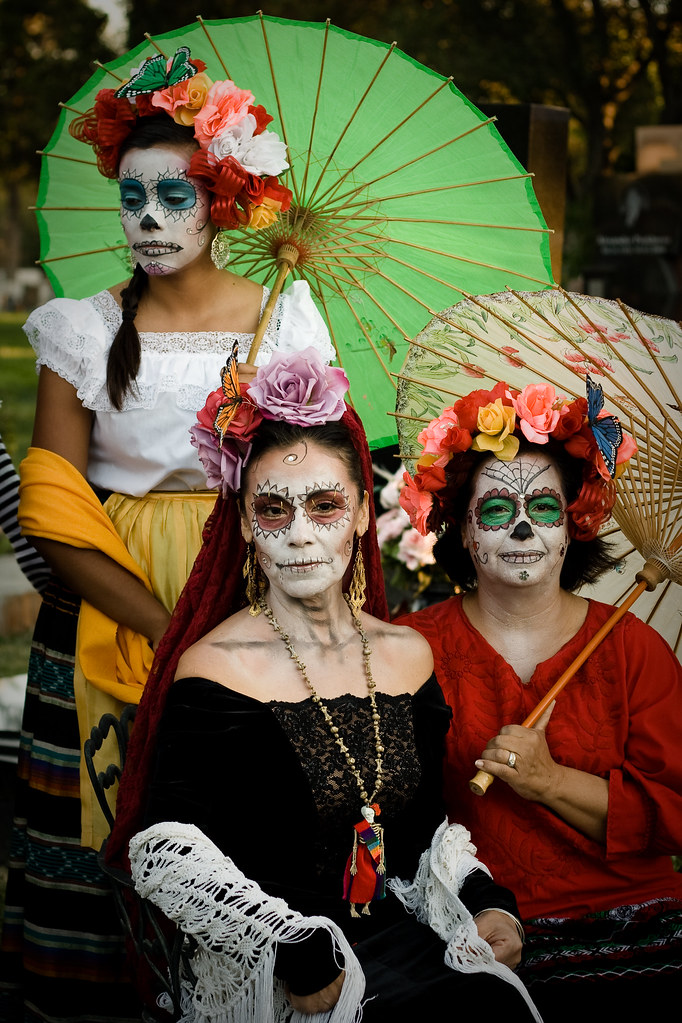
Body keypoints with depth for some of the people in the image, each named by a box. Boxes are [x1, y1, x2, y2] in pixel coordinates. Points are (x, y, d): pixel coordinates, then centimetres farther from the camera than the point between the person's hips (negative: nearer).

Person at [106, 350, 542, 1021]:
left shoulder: (407, 654, 8)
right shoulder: (215, 668, -10)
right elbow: (166, 852, -16)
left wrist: (485, 903, 0)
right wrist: (298, 954, -22)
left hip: (399, 934, 6)